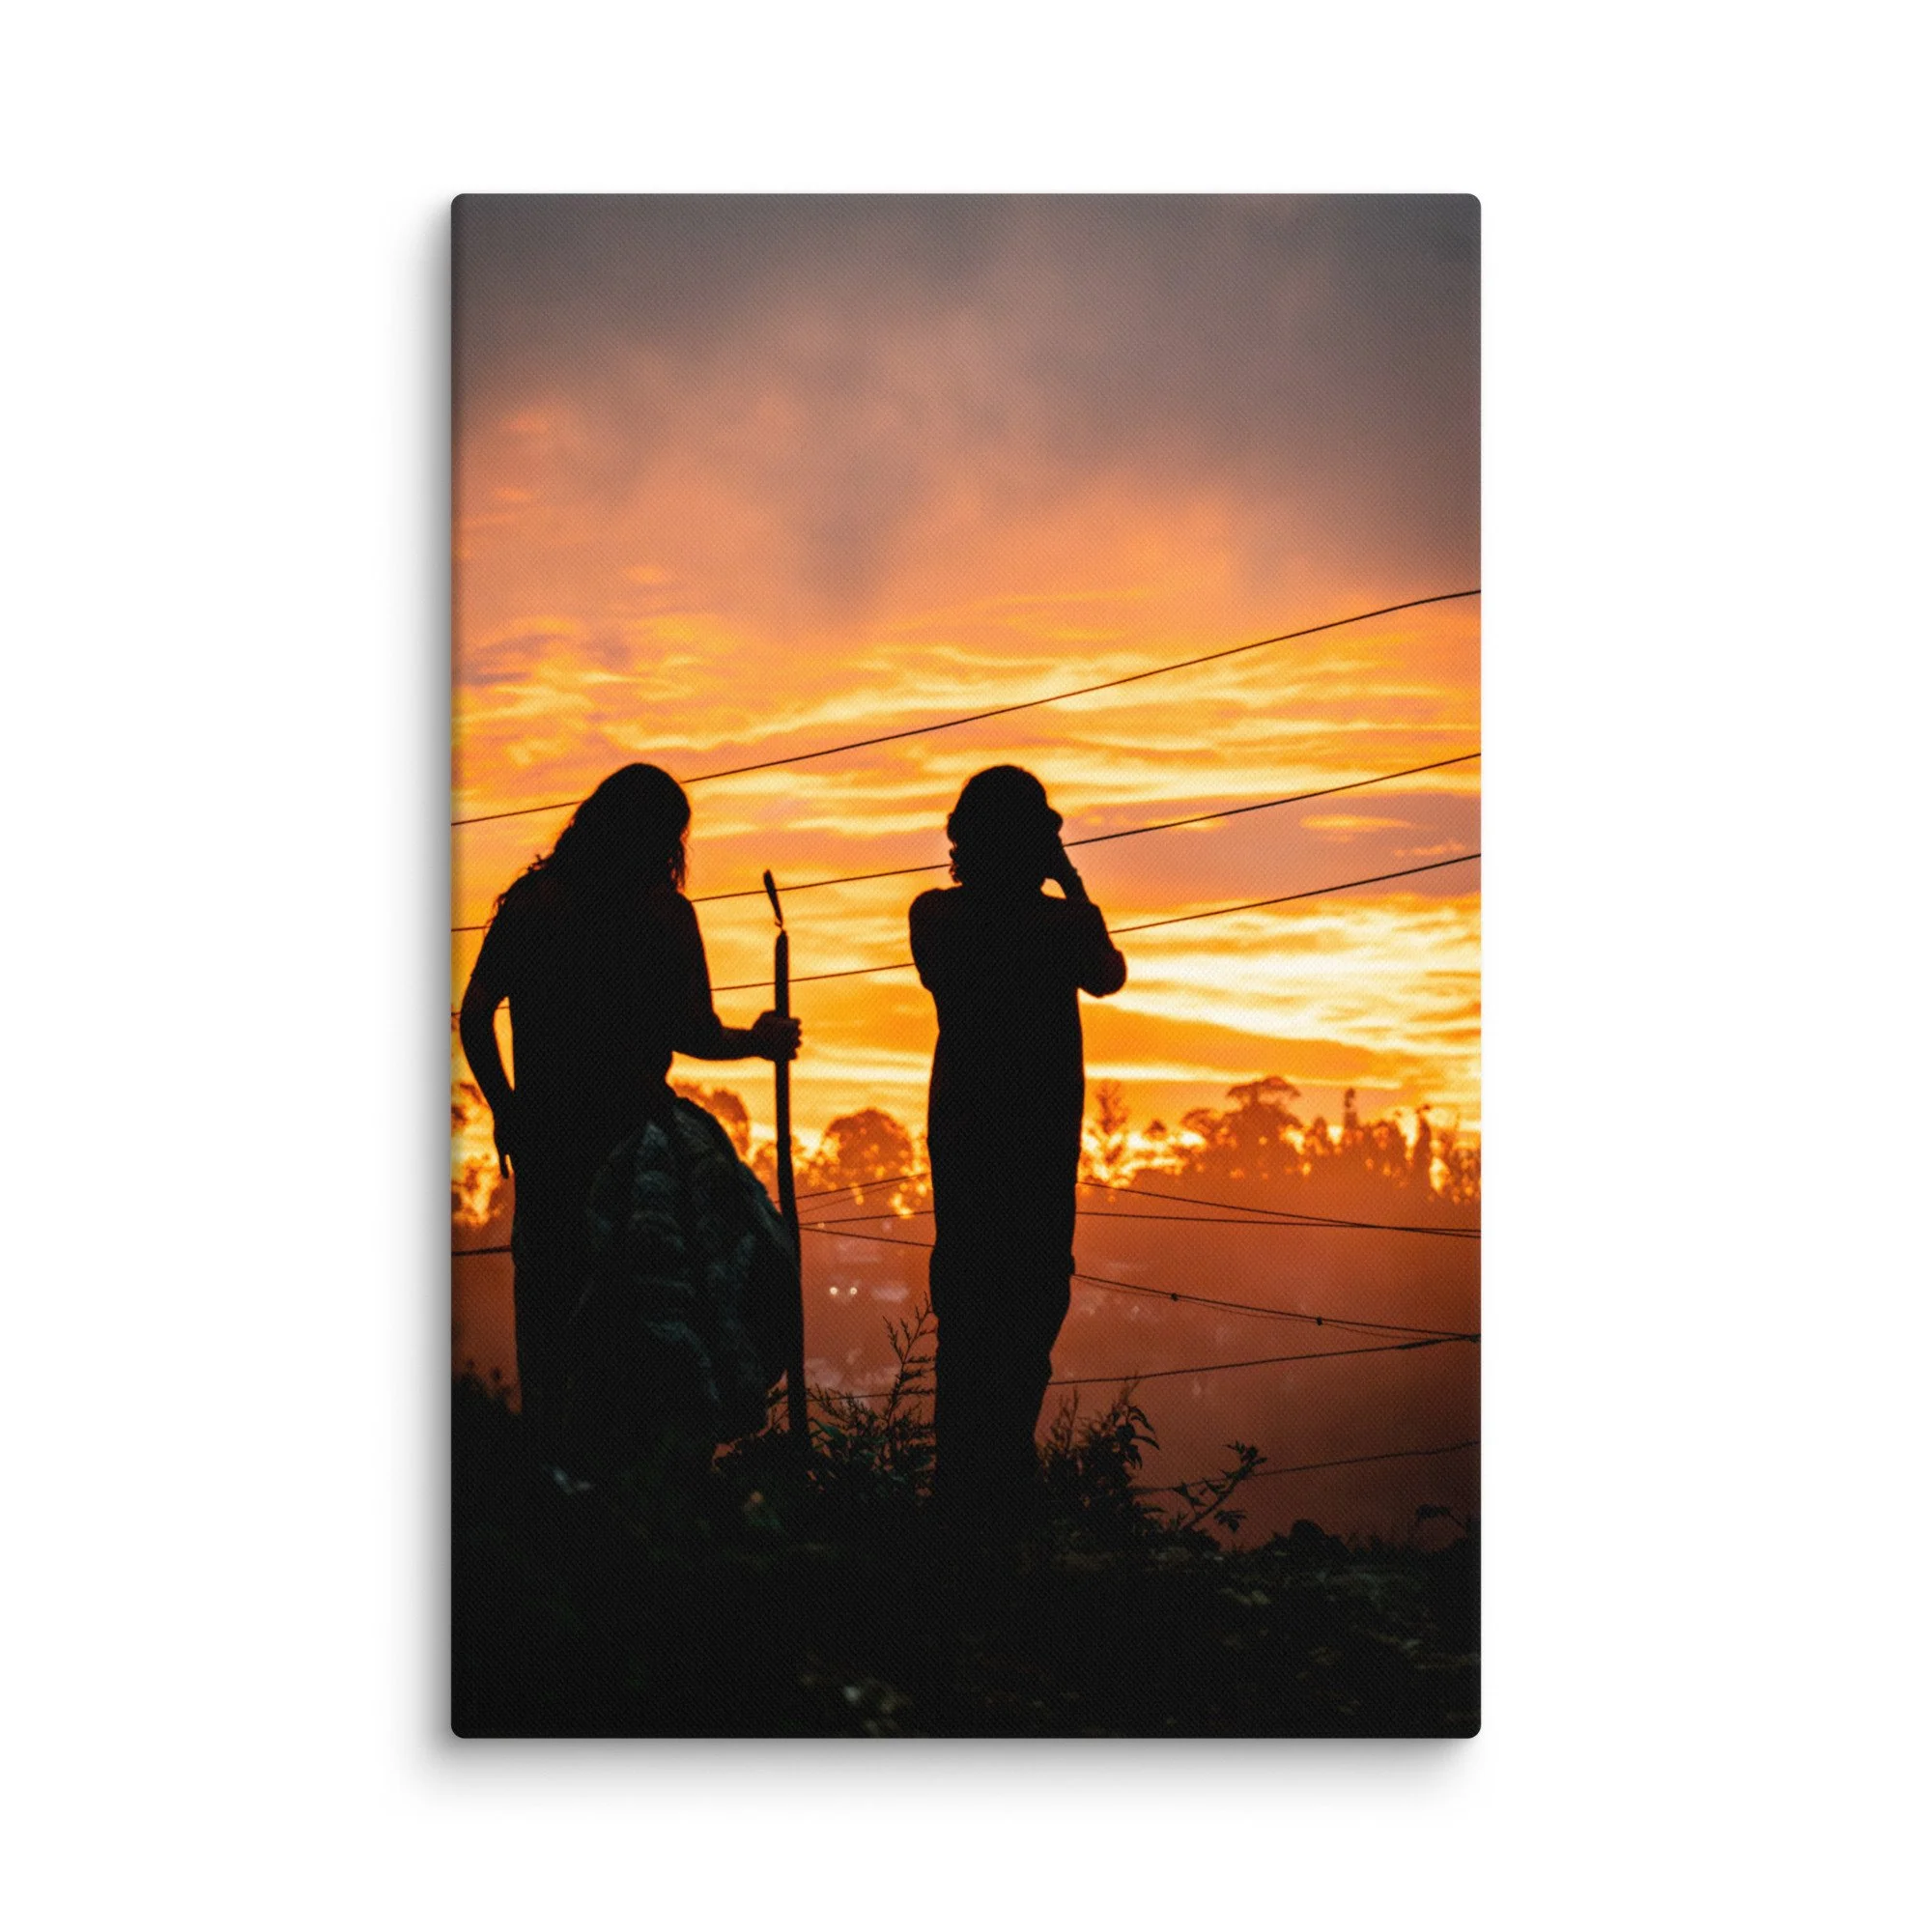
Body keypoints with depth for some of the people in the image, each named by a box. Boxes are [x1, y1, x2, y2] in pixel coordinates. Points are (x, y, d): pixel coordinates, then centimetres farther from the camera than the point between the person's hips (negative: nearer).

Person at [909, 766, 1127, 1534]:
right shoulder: (1061, 923, -12)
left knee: (964, 1299, 12)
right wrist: (1073, 888, 12)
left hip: (959, 1130, 3)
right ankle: (1000, 1483, -1)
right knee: (1030, 1299, 3)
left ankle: (959, 1480, 14)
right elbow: (1108, 977, 10)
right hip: (1041, 1134, -3)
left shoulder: (934, 917, -3)